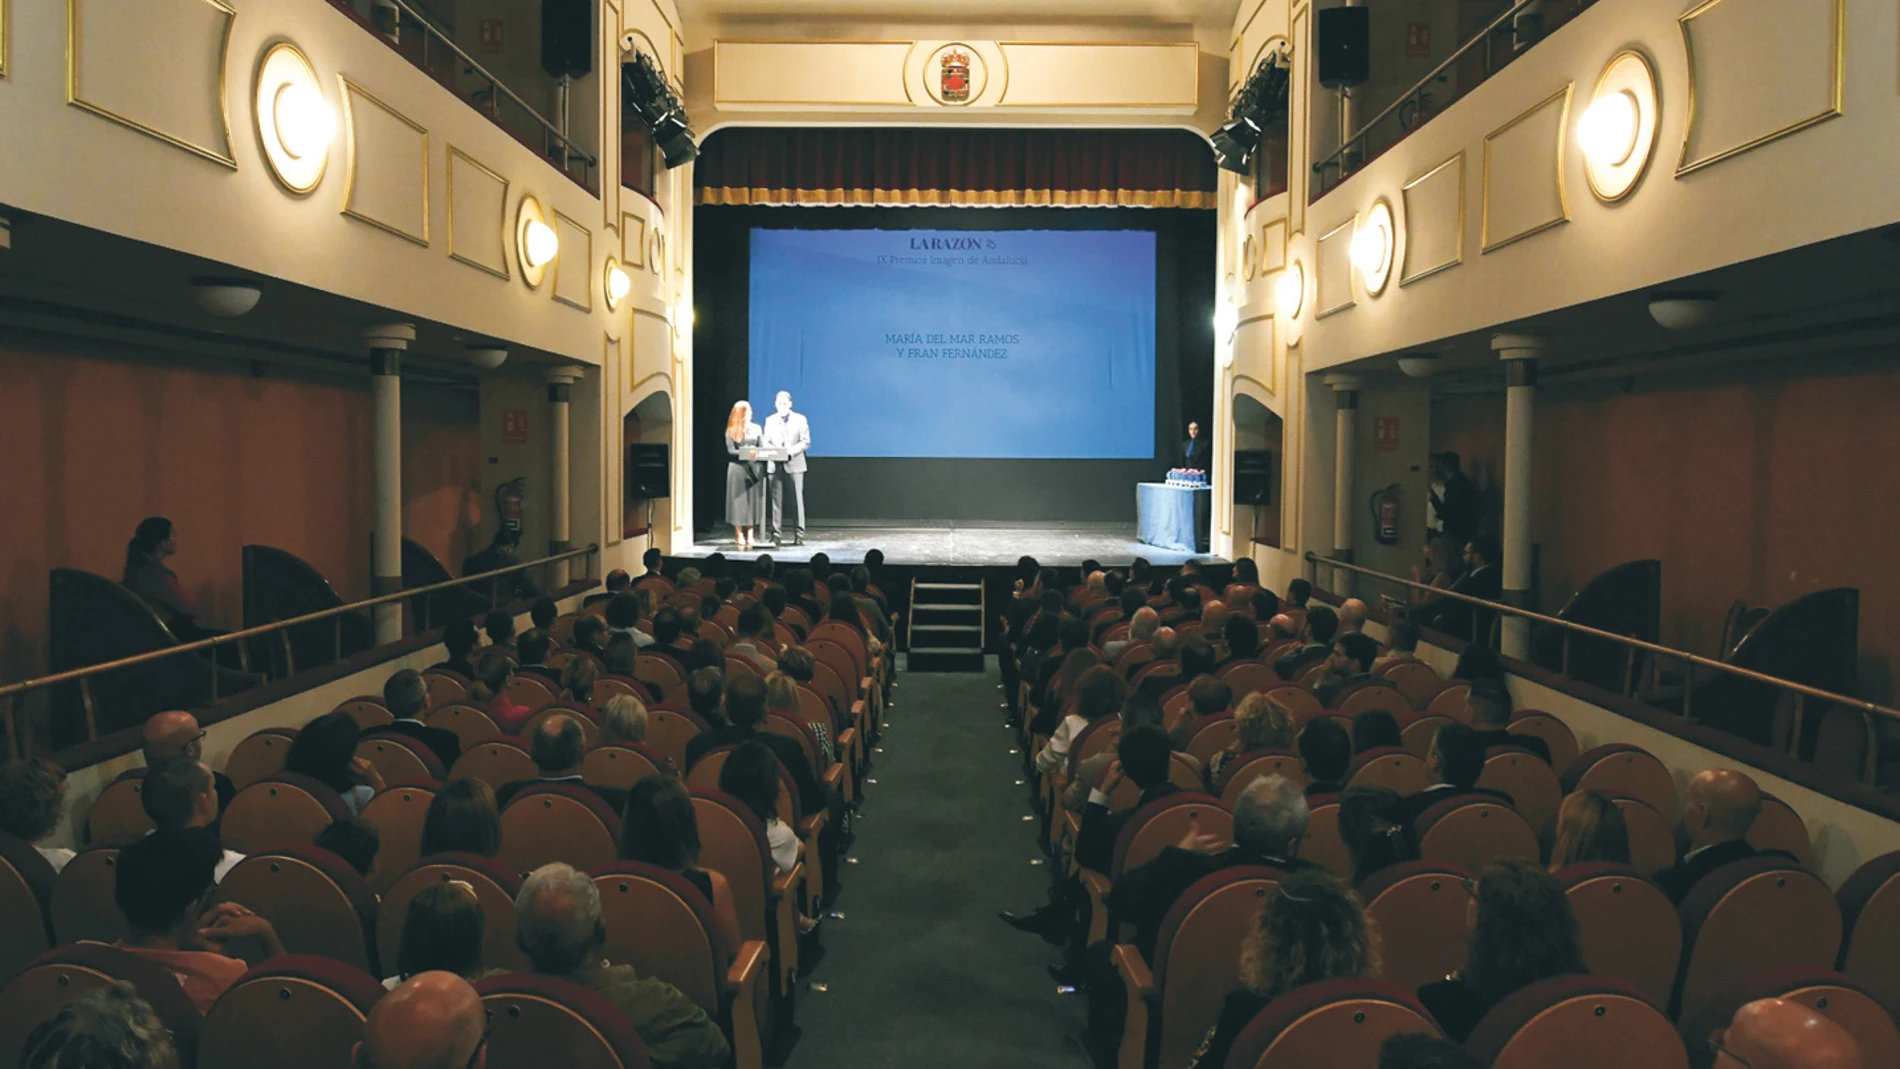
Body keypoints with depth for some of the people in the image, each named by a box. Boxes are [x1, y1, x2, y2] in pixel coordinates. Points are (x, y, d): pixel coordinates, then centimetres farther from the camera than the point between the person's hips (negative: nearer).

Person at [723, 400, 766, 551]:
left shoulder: (757, 428, 11)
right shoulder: (731, 431, 2)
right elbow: (730, 450, -4)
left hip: (754, 468, 3)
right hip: (737, 468, -3)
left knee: (753, 500, 1)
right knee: (739, 500, -2)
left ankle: (749, 535, 6)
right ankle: (739, 534, 1)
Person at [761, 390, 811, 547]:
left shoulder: (800, 419, 6)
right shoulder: (770, 420, 13)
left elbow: (806, 442, 0)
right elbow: (766, 442, 11)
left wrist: (793, 450, -16)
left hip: (794, 464, -2)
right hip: (775, 465, 2)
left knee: (797, 499, -2)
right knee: (776, 500, 0)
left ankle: (799, 534, 1)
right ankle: (776, 534, 3)